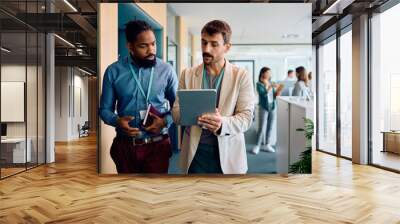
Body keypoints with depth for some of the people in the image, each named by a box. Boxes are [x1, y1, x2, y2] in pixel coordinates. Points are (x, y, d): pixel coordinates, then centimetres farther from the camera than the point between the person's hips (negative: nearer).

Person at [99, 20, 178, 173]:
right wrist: (117, 121, -17)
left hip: (157, 145, -1)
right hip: (125, 145, 1)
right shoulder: (113, 71, -2)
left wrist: (165, 121, -16)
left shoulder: (166, 70, -3)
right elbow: (105, 109, 3)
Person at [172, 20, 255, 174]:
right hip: (194, 153, 1)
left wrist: (223, 123, -26)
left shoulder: (242, 76, -2)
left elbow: (246, 117, -7)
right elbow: (176, 112, 1)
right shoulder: (187, 74, 4)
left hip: (228, 154, -1)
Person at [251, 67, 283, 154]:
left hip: (273, 107, 5)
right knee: (262, 128, -5)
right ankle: (257, 146, 4)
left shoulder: (271, 83, 9)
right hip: (263, 108, -5)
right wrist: (270, 87, -27)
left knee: (270, 127, 7)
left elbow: (275, 96, 9)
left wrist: (279, 90, -7)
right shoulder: (259, 84, -5)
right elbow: (263, 93, -21)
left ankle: (267, 145, 16)